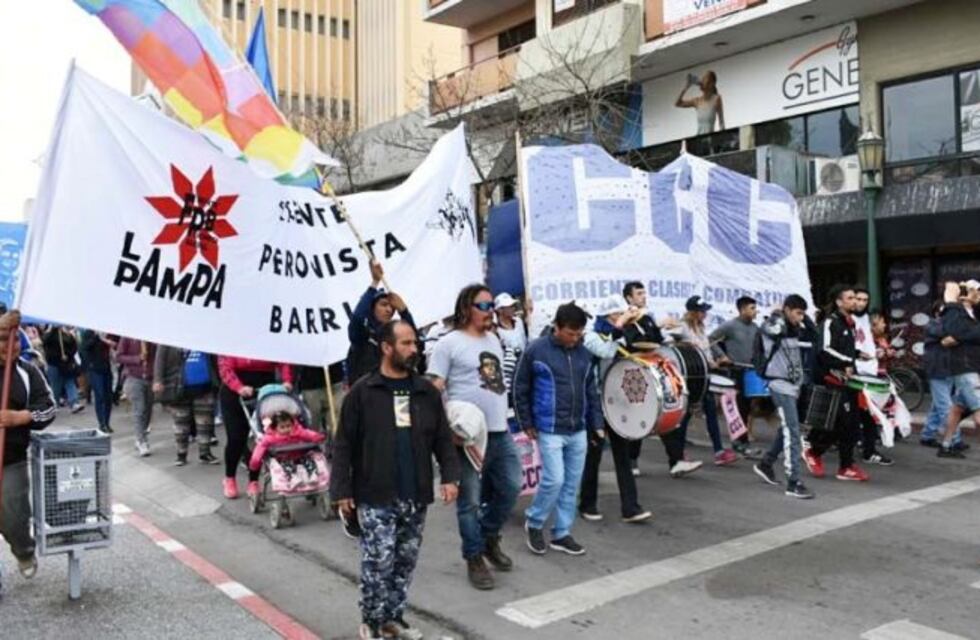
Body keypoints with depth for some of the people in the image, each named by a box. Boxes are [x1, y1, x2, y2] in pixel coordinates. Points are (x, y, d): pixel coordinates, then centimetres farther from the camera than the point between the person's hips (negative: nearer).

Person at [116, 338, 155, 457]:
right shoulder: (127, 337, -5)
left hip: (150, 379, 3)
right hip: (134, 378, -3)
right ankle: (142, 443, -5)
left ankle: (140, 440, 21)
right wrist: (137, 359, -16)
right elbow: (119, 357, -3)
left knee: (148, 411, 7)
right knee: (139, 411, -7)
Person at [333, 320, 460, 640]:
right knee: (378, 562, -2)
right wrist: (341, 489, -8)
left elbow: (443, 439, 9)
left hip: (415, 497, 5)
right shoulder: (362, 392, -7)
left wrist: (450, 476, -3)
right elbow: (344, 445, -5)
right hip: (376, 497, -4)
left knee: (405, 561, 13)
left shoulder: (427, 392, 6)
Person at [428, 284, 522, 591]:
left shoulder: (493, 340, 14)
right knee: (470, 500, 4)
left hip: (500, 431, 7)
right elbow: (434, 389, -11)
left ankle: (489, 537, 33)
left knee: (511, 486, 11)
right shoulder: (449, 343, -9)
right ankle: (474, 558, 18)